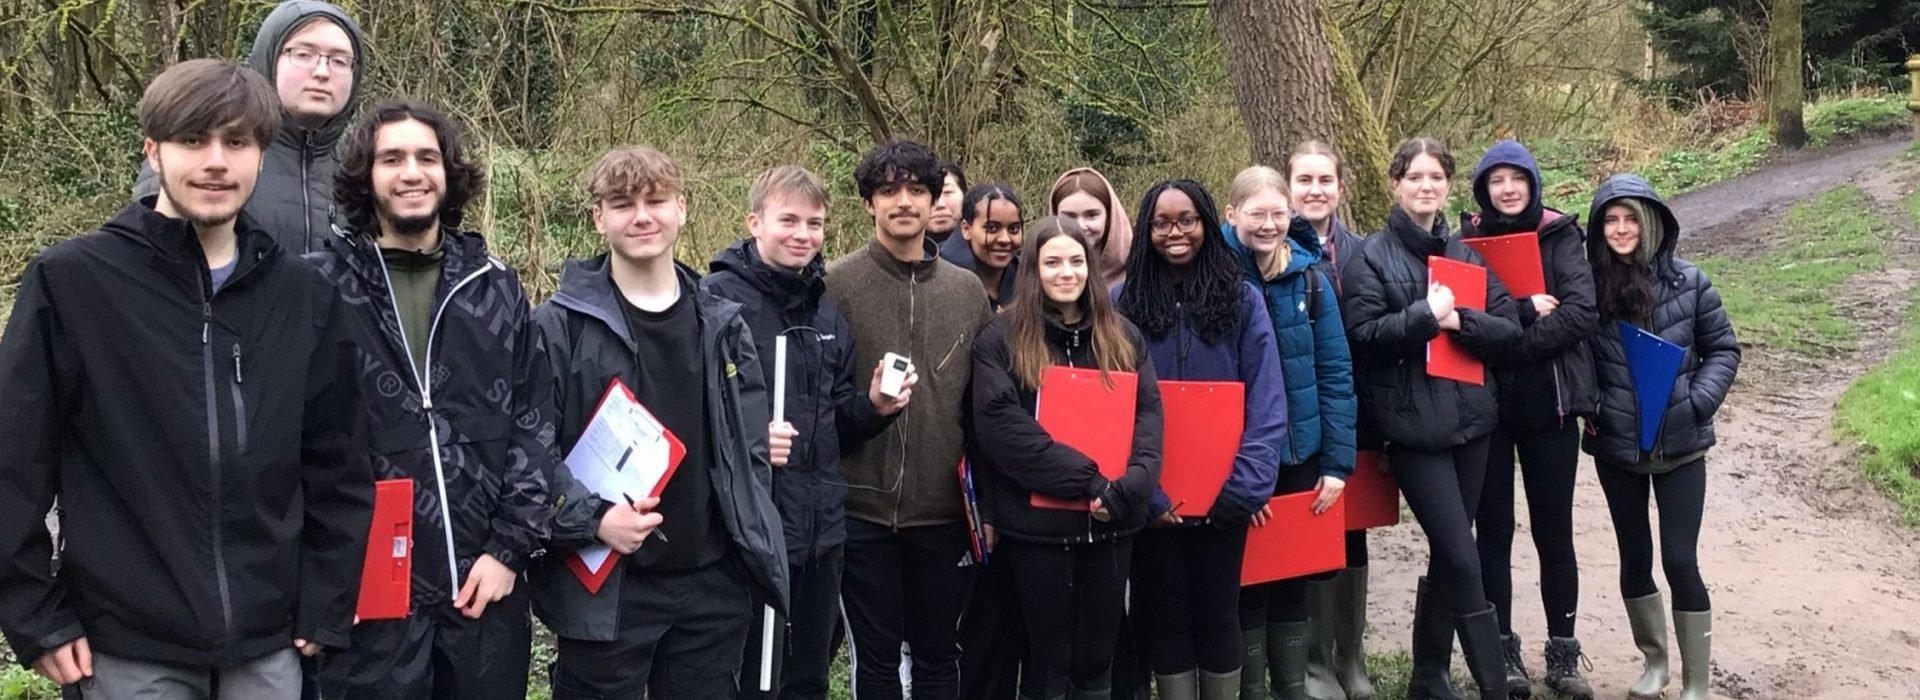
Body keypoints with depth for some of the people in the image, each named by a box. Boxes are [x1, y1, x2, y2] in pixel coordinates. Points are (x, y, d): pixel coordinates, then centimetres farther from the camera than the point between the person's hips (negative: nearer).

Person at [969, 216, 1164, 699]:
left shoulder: (1122, 336, 10)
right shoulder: (1001, 339, -3)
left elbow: (1148, 412, 2)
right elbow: (1001, 425, -14)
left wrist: (1131, 485, -16)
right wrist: (1086, 480, -19)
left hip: (1111, 522, 4)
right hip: (1039, 522, -3)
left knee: (1098, 656, 13)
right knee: (1049, 657, 7)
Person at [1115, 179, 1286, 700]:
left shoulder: (1242, 299, 1)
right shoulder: (1125, 301, 1)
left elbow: (1267, 402, -4)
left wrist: (1247, 484, -14)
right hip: (1155, 498, 0)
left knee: (1218, 611, 9)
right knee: (1166, 613, 7)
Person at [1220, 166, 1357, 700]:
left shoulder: (1309, 277, 0)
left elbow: (1335, 372, 1)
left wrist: (1337, 461, -4)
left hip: (1300, 455, 3)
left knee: (1294, 576, 13)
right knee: (1246, 579, 6)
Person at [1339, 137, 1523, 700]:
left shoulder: (1467, 253, 11)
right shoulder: (1373, 257, -1)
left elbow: (1509, 328, 4)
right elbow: (1362, 336, -11)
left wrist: (1458, 320, -13)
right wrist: (1425, 315, -19)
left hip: (1470, 420, 5)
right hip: (1414, 427, -5)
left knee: (1446, 555, 11)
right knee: (1462, 559, -9)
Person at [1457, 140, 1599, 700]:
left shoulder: (1561, 236, 2)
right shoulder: (1465, 241, 2)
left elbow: (1583, 311, -11)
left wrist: (1510, 343, -18)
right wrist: (1524, 310, -19)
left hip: (1549, 403, 0)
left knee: (1554, 532, 7)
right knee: (1493, 531, 6)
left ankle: (1563, 653, 17)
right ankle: (1504, 651, 16)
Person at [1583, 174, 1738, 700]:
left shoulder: (1687, 283, -7)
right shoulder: (1589, 286, -6)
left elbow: (1723, 350, 2)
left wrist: (1698, 403, -11)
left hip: (1679, 445, -2)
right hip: (1615, 448, 2)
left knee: (1680, 560, -4)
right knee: (1634, 556, 13)